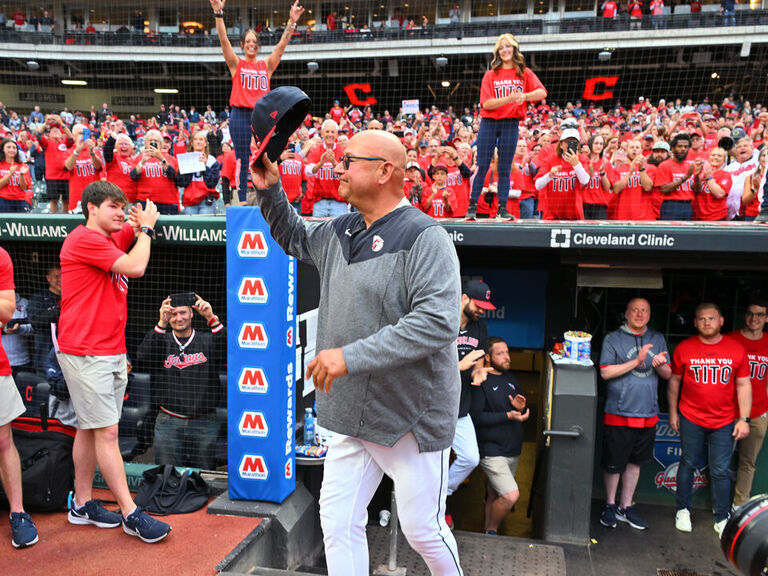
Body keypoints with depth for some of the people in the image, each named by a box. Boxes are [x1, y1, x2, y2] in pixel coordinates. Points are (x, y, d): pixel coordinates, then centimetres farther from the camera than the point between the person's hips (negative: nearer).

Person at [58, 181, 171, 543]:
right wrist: (146, 227, -6)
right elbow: (135, 267, -19)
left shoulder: (111, 240, 16)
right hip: (85, 354, -9)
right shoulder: (83, 238, -12)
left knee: (90, 428, 14)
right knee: (106, 431, -5)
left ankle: (82, 505, 25)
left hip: (111, 353, 9)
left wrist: (140, 224, -1)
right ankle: (131, 514, 0)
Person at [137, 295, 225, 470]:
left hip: (204, 424, 0)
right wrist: (162, 323, -24)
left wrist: (212, 319, -27)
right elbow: (143, 357, -13)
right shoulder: (161, 341, 6)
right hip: (168, 422, 1)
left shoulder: (207, 341, 4)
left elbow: (228, 353, -16)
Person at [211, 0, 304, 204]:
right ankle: (242, 200, 5)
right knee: (242, 160, 0)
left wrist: (292, 22, -7)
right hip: (240, 115, -2)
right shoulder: (236, 64, 7)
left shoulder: (267, 65, 13)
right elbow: (224, 41, -4)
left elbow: (282, 45, 4)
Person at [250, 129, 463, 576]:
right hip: (354, 413, 7)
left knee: (422, 530, 9)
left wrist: (351, 355, -28)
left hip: (412, 416, -7)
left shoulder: (425, 237, -17)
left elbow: (438, 322, -28)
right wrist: (270, 191, 12)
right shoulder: (339, 232, 9)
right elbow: (293, 237, 29)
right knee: (338, 524, 11)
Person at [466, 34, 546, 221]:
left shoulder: (525, 73, 9)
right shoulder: (491, 74, 7)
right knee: (482, 165, -2)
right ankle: (472, 206, 3)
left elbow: (542, 92, -6)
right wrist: (508, 99, -20)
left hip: (511, 123, 0)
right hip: (489, 123, 0)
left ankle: (502, 208, 6)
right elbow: (486, 103, -5)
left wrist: (524, 96, -24)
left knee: (505, 168, 3)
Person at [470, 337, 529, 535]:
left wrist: (521, 407, -2)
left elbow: (523, 412, 22)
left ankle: (490, 532, 30)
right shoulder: (480, 381, -11)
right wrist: (508, 416, -21)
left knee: (495, 496, 15)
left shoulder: (509, 378, 14)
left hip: (512, 450, 7)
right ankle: (491, 531, 8)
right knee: (511, 495, -15)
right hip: (491, 451, -7)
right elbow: (476, 416, -19)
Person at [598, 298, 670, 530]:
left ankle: (626, 506, 28)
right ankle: (610, 505, 23)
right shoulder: (613, 339, -2)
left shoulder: (658, 340, 11)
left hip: (647, 414, 4)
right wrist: (637, 362, -18)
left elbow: (668, 375, 10)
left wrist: (661, 365, -13)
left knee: (635, 461, 14)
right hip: (618, 413, -4)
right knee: (613, 463, 3)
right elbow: (605, 372, -11)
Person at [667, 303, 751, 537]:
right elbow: (674, 381, 6)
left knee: (720, 471, 4)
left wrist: (743, 419, -2)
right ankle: (683, 509, 27)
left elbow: (743, 385, 2)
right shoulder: (684, 348, -3)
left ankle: (722, 519, 20)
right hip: (691, 419, 0)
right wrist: (673, 412, 6)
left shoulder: (736, 349, -2)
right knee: (688, 465, 11)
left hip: (724, 422, 0)